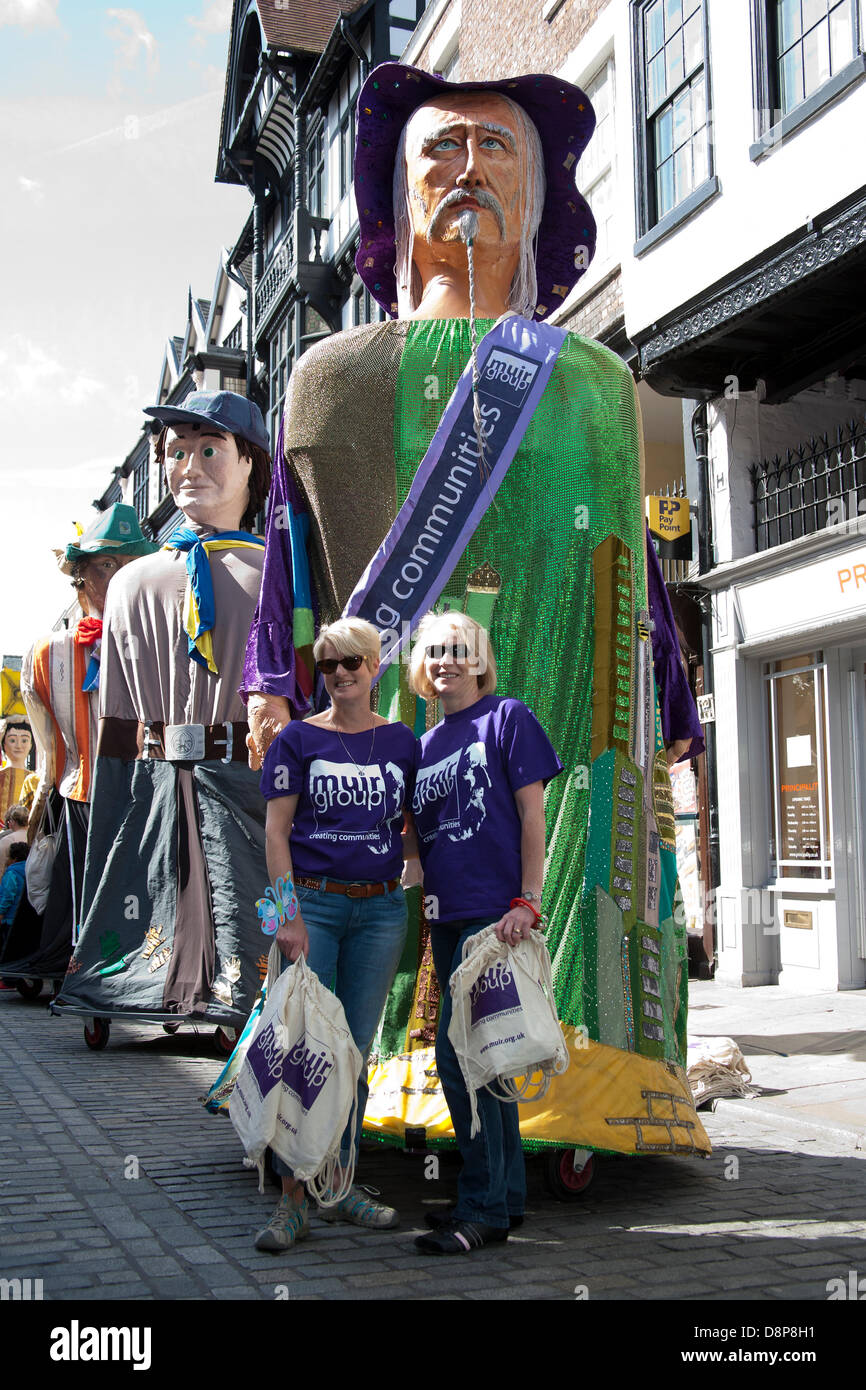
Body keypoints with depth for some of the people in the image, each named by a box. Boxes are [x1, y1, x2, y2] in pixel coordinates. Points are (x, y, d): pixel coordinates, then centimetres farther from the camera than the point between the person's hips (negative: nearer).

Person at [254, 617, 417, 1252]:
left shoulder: (401, 742, 9)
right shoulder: (299, 739, 1)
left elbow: (413, 827, 14)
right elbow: (276, 831, -3)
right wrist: (289, 914, -12)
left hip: (381, 908, 3)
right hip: (313, 902, -3)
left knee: (355, 1051, 9)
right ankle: (293, 1199, 4)